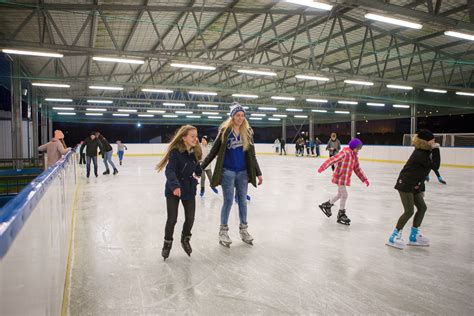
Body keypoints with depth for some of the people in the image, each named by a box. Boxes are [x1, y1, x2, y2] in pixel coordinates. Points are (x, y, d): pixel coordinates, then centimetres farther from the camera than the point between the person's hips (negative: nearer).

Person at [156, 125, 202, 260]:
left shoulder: (195, 152, -1)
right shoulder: (175, 152, -20)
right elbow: (169, 171, -33)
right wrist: (175, 185, -45)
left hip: (189, 189, 5)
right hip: (174, 190, -5)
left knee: (190, 218, 10)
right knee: (172, 219, 2)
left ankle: (185, 239, 37)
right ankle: (167, 243, 28)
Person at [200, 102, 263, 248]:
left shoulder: (247, 132, 5)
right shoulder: (225, 131, -5)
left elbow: (252, 155, 8)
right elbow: (214, 151, -3)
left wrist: (258, 173, 8)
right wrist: (201, 167, -5)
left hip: (243, 172, 3)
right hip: (228, 171, -3)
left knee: (243, 201, 11)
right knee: (228, 201, 1)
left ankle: (243, 229, 27)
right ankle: (223, 231, 17)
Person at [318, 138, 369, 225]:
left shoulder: (354, 157, 9)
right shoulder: (345, 153, -19)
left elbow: (358, 169, 16)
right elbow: (333, 159, -26)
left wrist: (364, 179, 15)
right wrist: (323, 167, -32)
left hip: (345, 179, 9)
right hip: (340, 177, -9)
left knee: (340, 194, 21)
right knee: (344, 195, -4)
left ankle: (327, 205, 38)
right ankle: (341, 215, 11)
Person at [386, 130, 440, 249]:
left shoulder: (424, 152, 11)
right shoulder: (420, 154, -20)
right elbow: (435, 166, -19)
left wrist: (421, 189, 21)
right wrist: (436, 150, -14)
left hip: (414, 186, 10)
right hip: (405, 185, -10)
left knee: (422, 207, 12)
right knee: (409, 211, -11)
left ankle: (414, 235, 23)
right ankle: (394, 237, -1)